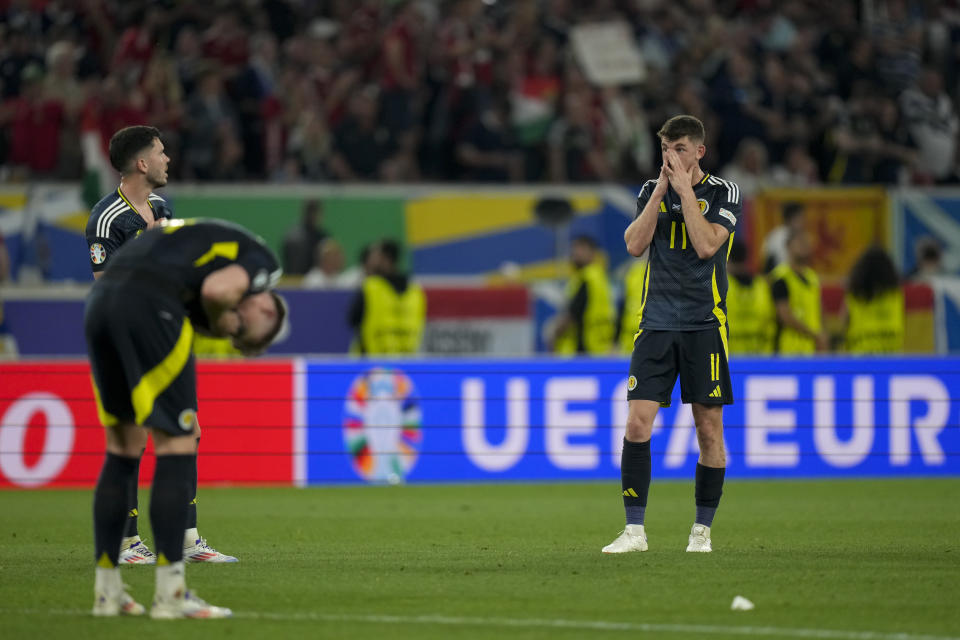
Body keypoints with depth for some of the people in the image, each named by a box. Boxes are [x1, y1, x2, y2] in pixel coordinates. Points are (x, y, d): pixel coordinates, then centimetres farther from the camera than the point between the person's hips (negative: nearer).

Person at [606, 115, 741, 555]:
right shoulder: (652, 191, 11)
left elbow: (705, 245, -14)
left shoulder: (723, 192, 1)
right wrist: (661, 191, -7)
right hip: (656, 322, 2)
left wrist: (685, 188, -11)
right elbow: (635, 244, -3)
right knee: (637, 423, -9)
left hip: (704, 324, -2)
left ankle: (702, 530, 11)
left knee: (709, 427, 0)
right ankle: (634, 530, -4)